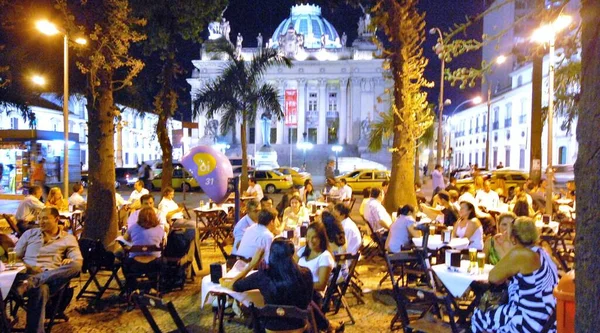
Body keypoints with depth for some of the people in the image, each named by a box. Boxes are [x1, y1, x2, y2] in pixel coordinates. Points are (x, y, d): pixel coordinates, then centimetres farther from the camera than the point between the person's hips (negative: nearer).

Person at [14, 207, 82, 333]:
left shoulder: (68, 238, 15)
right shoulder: (30, 233, 21)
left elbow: (78, 261, 5)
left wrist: (69, 261, -21)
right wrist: (28, 267, -5)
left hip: (51, 277, 0)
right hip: (26, 273, 0)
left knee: (74, 266, -35)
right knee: (40, 289, -40)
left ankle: (31, 282, -45)